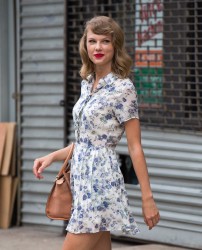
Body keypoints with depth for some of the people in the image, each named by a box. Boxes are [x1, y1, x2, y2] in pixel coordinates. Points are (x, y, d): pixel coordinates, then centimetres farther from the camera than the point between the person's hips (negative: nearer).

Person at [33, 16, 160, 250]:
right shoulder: (87, 84, 12)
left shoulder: (122, 88, -11)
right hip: (83, 177, 8)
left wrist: (147, 198, -12)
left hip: (100, 179, -8)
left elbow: (135, 147, -11)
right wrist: (52, 157, 11)